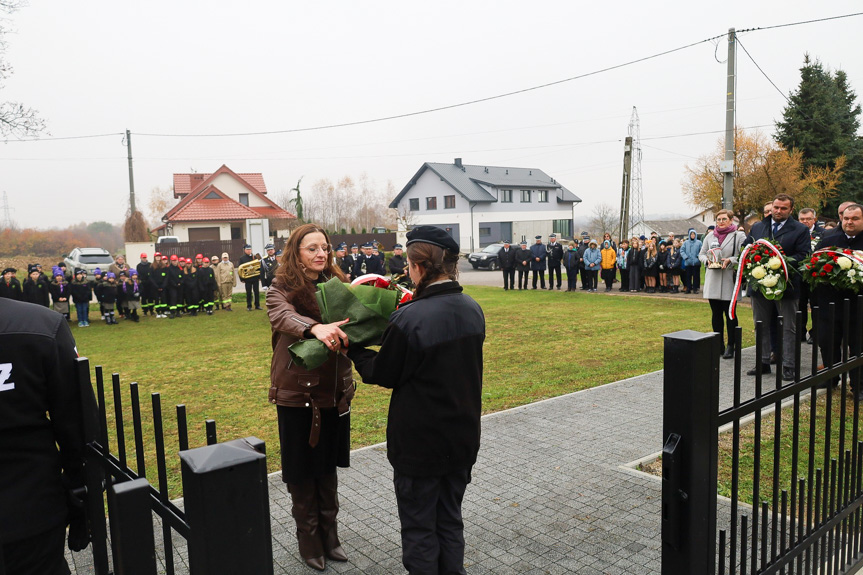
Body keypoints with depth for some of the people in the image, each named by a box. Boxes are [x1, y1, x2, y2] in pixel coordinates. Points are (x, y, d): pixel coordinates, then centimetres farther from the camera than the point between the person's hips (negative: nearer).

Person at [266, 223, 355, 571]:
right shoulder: (282, 290, -9)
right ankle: (309, 539, 30)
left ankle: (329, 533, 35)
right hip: (297, 395, -3)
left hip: (335, 392, 4)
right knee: (302, 471, 11)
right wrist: (315, 328, -51)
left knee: (328, 466, 18)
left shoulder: (337, 285, 2)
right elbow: (282, 317, -30)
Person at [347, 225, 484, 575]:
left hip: (420, 443, -6)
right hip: (463, 437, 7)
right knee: (450, 522, 22)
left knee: (418, 529, 12)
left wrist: (352, 351, 8)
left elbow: (382, 373, -11)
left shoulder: (410, 319, -25)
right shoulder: (473, 310, -3)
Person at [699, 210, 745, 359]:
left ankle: (730, 346, 9)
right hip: (712, 280, 4)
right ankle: (719, 345, 19)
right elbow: (701, 254, 16)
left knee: (730, 314, 1)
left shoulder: (739, 236, -1)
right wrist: (707, 260, -4)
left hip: (729, 281, -4)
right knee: (716, 314, 9)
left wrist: (730, 261, -20)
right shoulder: (710, 236, 13)